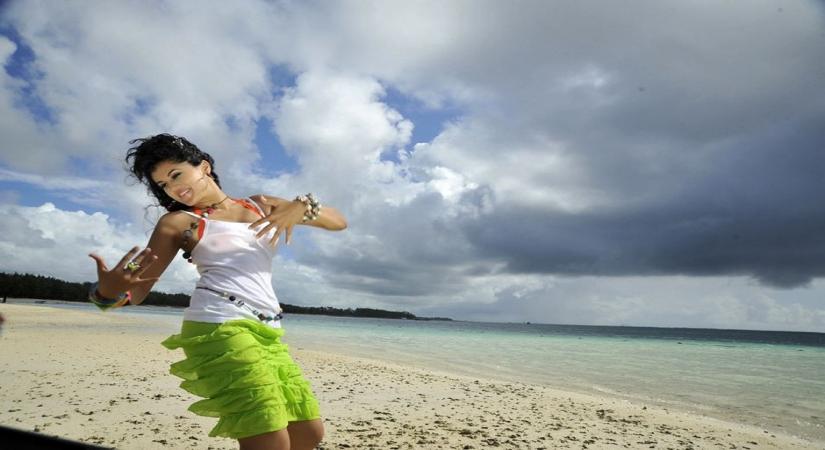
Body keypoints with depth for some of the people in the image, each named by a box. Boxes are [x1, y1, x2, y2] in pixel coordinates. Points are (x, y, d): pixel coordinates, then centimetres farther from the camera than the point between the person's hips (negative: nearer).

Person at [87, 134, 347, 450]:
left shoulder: (261, 206, 20)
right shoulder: (177, 222, 11)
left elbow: (338, 222, 16)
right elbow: (137, 291, 2)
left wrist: (302, 207, -4)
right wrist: (109, 291, -21)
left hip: (267, 332, 5)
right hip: (220, 327, -5)